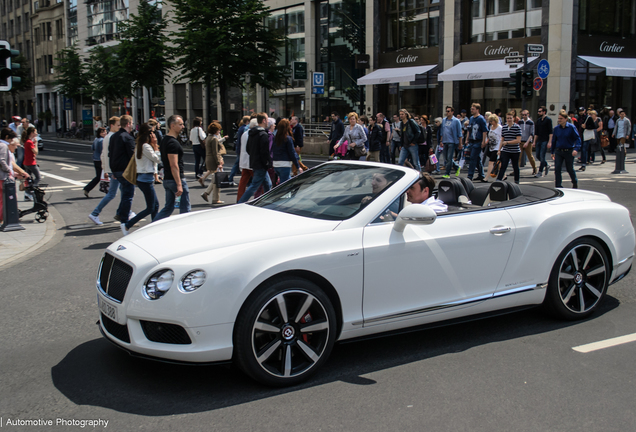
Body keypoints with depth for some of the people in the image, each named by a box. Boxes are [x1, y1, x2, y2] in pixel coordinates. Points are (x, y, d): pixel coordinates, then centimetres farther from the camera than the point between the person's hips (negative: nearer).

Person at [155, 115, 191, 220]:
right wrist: (179, 185, -25)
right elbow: (174, 165, -23)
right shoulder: (173, 143, -18)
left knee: (168, 208, 14)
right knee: (185, 208, 2)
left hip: (167, 180, 10)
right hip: (176, 179, -10)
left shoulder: (164, 140, 14)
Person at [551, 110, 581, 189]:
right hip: (558, 151, 3)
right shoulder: (556, 128, 3)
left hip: (569, 152, -3)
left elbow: (578, 138, -8)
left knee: (570, 169, 10)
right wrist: (552, 152, 16)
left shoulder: (571, 127, -8)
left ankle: (575, 183, 36)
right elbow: (554, 140, 13)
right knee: (557, 169, -7)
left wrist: (576, 149, -22)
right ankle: (558, 186, -2)